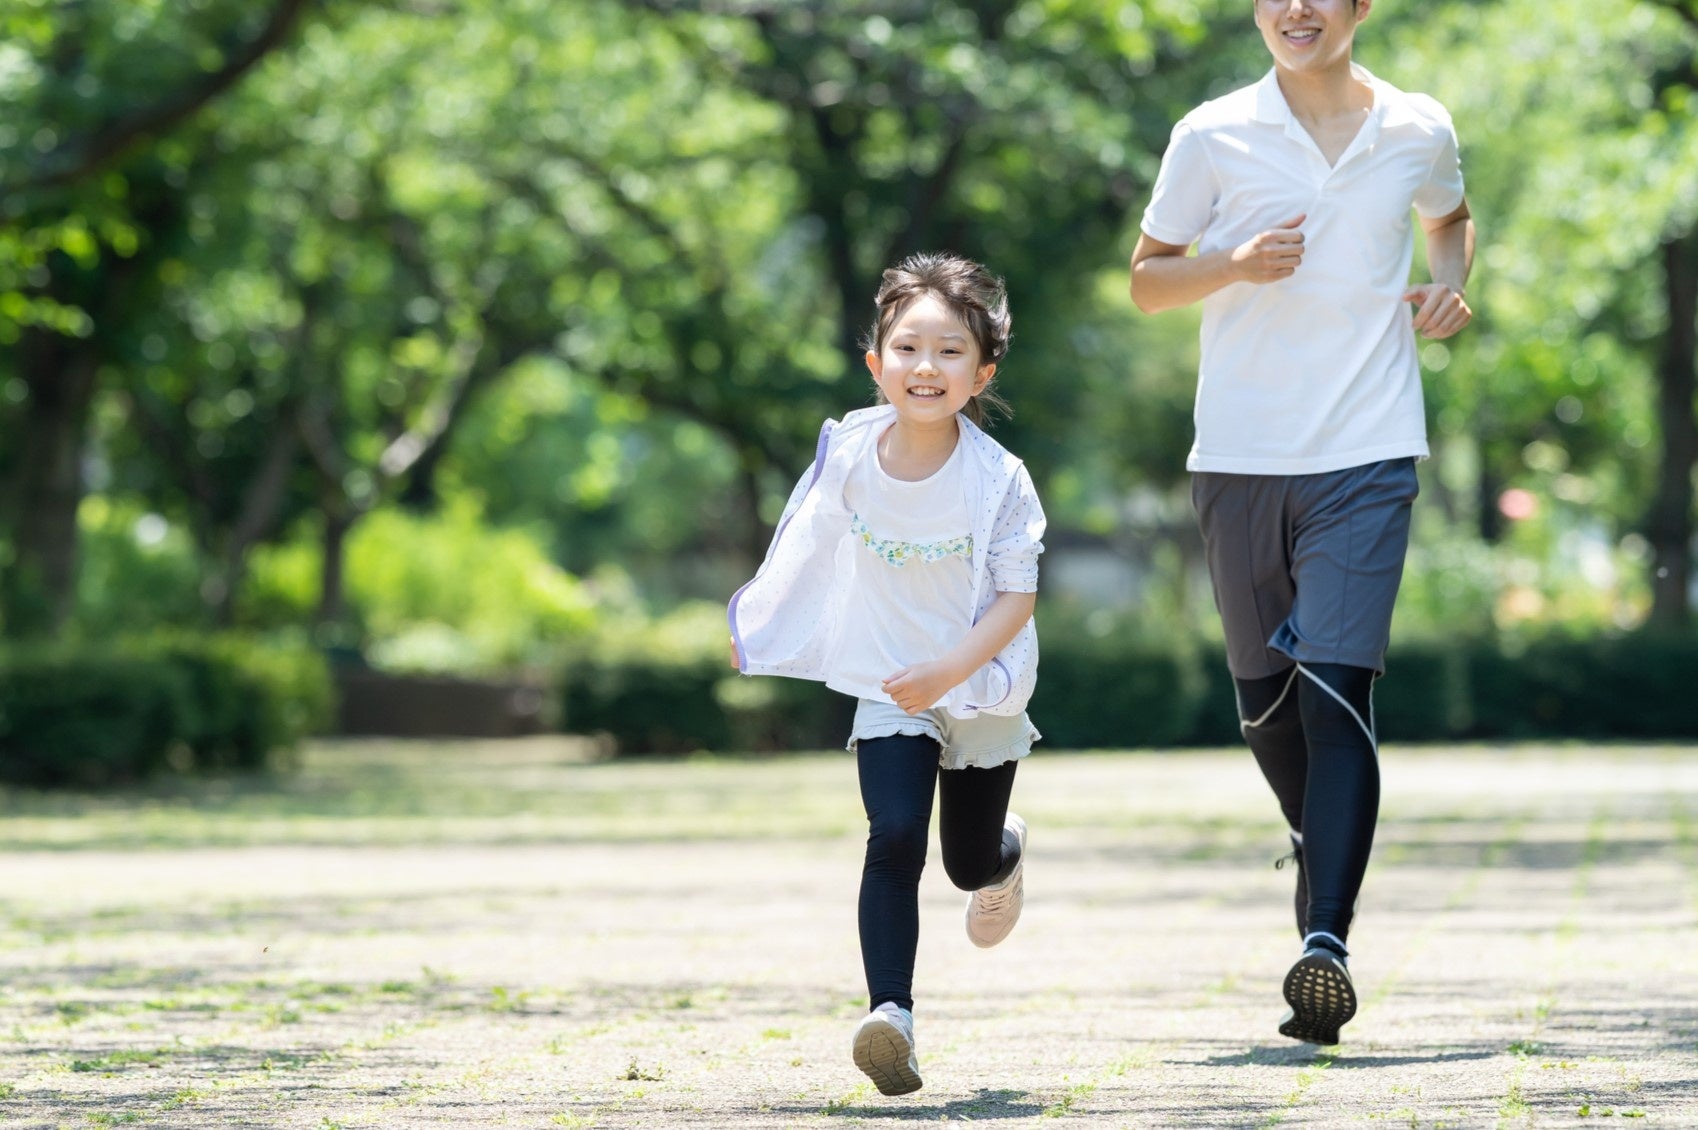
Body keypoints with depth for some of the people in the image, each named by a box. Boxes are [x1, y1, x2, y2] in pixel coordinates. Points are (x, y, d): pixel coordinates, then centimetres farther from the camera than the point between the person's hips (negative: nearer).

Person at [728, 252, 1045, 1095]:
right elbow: (811, 545, 5)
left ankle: (1006, 853, 53)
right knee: (894, 841, -20)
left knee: (971, 863, 15)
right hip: (888, 686, 1)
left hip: (981, 685, -1)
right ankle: (890, 1014, -23)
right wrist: (757, 620, 15)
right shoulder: (850, 454, -14)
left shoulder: (998, 479, -24)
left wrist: (951, 669, -33)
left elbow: (1018, 595, -20)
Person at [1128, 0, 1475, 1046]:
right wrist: (1234, 265, -12)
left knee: (1336, 691, -15)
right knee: (1266, 698, 11)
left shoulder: (1418, 131, 5)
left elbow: (1451, 216, 27)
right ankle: (1321, 845, 40)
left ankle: (1328, 937, -20)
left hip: (1367, 457, -1)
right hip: (1239, 455, 2)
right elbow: (1147, 282, 8)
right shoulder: (1213, 137, 1)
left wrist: (1450, 285, 5)